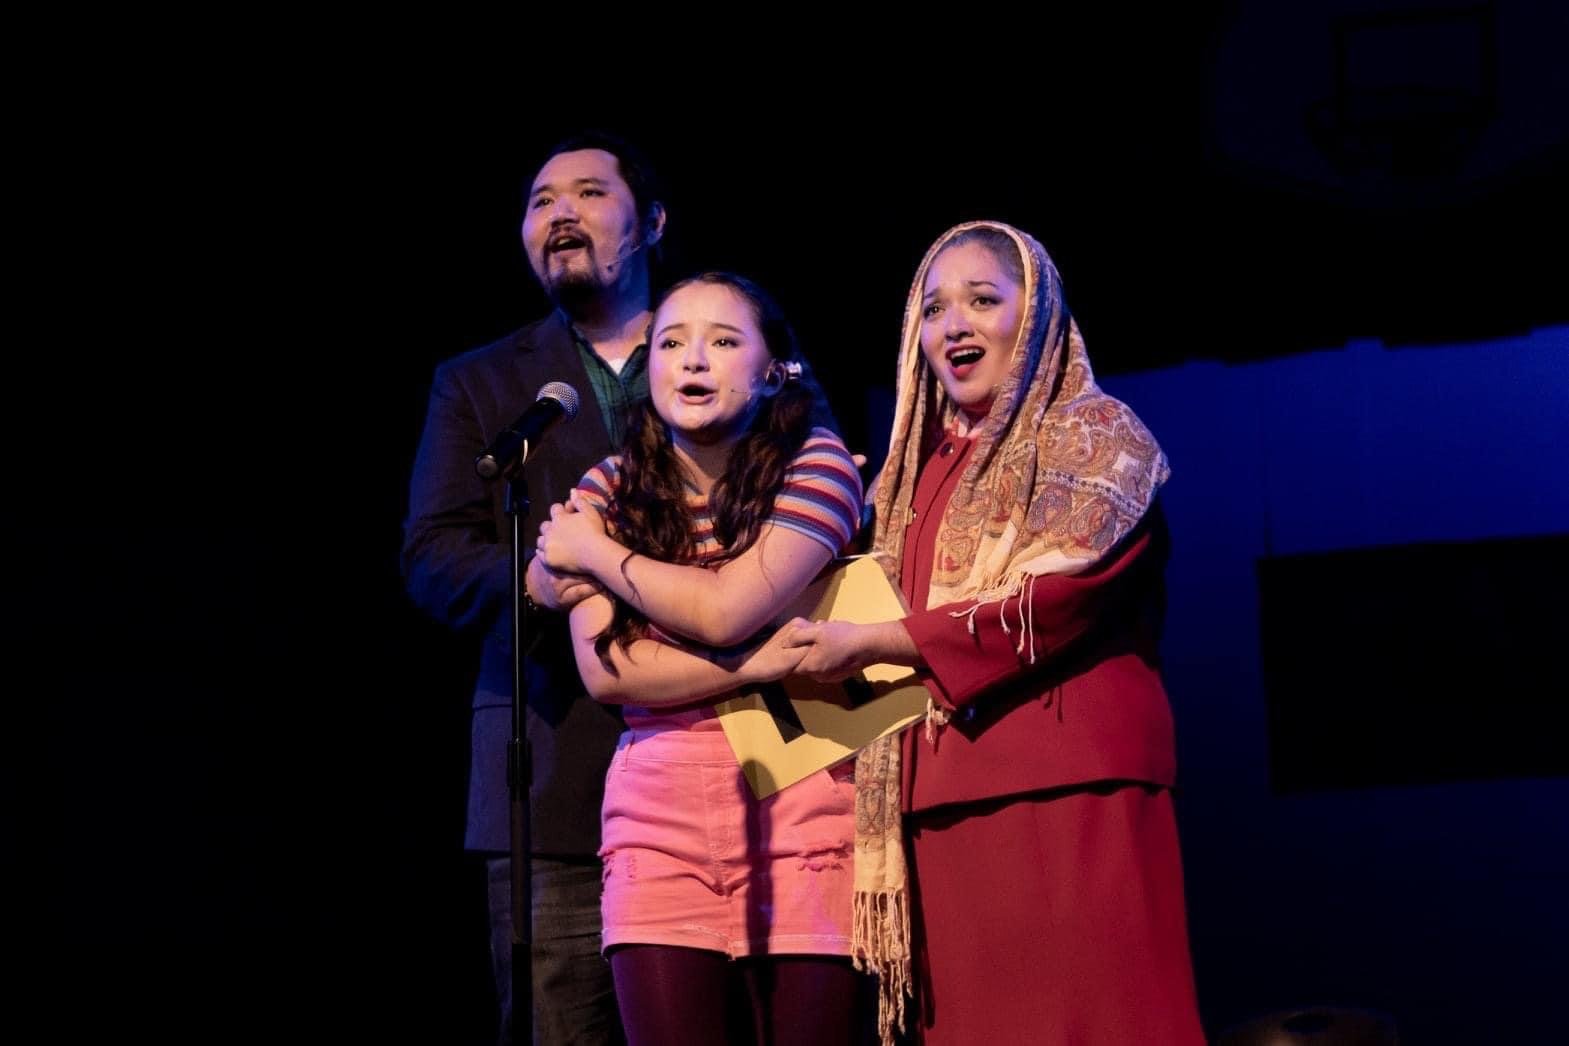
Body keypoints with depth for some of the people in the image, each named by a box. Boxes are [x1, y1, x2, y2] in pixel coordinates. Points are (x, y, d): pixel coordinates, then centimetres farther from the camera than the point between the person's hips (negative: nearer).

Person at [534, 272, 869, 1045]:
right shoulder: (607, 492, 9)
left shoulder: (814, 464, 1)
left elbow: (725, 610, -12)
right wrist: (770, 662, -11)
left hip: (800, 808, -2)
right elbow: (605, 669, -4)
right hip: (661, 817, 2)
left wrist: (591, 553, 1)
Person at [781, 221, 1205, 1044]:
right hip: (948, 791, 6)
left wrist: (871, 645, -7)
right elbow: (883, 609, 26)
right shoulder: (925, 468, 22)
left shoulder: (1095, 435, 4)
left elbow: (1058, 593, -10)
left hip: (1072, 780, -5)